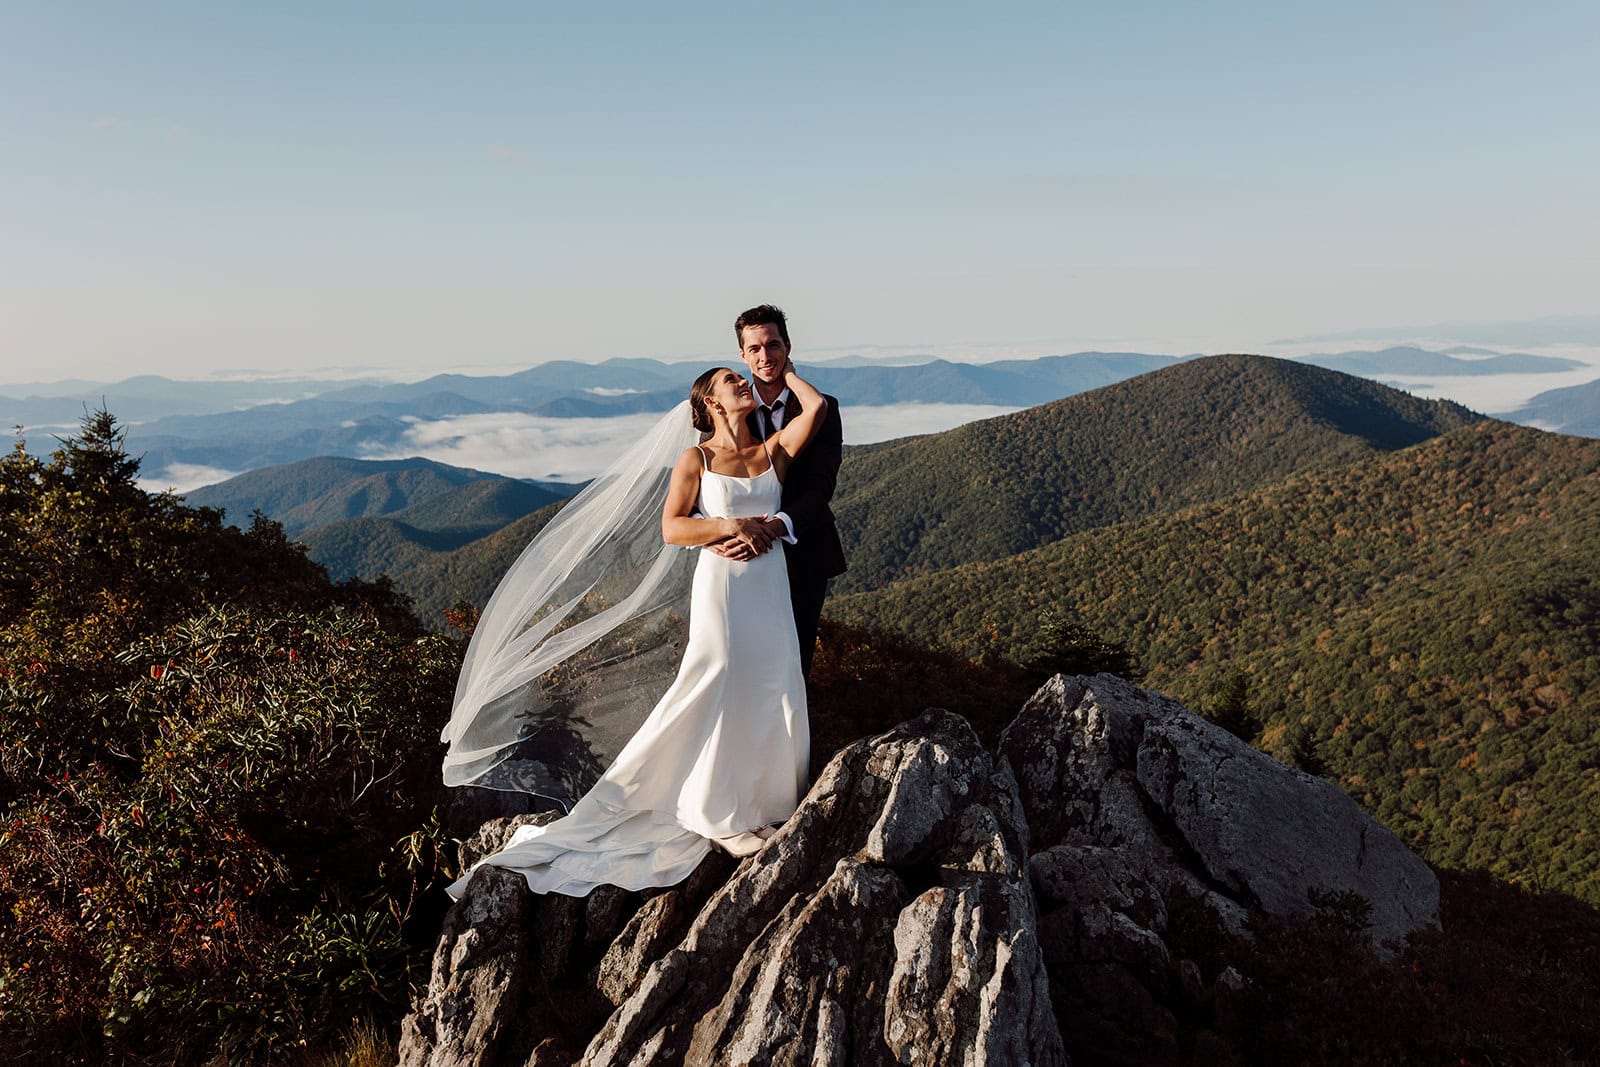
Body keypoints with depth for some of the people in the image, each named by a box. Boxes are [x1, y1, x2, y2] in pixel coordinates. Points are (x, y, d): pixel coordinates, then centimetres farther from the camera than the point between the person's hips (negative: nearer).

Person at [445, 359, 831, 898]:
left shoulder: (775, 451, 10)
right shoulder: (696, 459, 2)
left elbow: (817, 406, -4)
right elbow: (671, 529, -7)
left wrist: (784, 371, 11)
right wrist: (730, 526, -16)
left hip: (771, 584, 4)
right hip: (722, 585, -4)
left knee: (774, 691, 5)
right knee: (723, 696, -1)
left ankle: (763, 803, 23)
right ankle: (722, 817, 14)